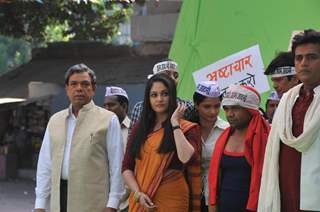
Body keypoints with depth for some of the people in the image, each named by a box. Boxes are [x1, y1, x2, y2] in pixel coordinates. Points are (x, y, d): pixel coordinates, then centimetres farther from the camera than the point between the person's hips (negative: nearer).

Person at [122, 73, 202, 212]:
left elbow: (186, 158, -22)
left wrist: (175, 123, -13)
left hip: (171, 200, -3)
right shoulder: (139, 128, 9)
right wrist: (138, 193, -10)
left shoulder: (186, 128, -2)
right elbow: (126, 167, 6)